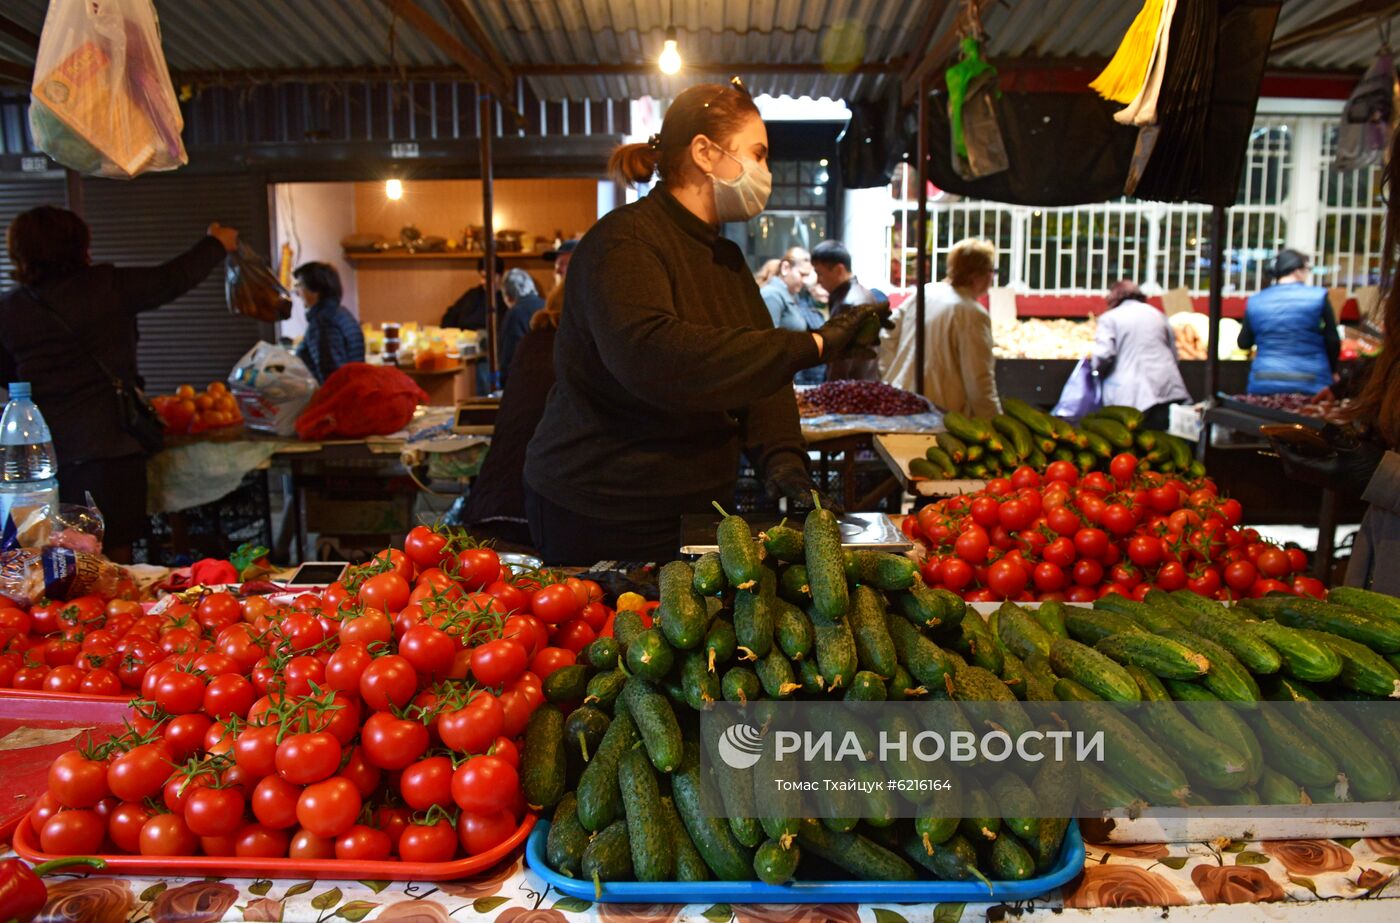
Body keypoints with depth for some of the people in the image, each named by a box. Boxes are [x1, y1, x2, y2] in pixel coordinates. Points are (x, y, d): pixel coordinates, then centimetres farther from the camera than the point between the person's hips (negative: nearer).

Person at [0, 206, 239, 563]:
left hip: (42, 450, 4)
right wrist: (217, 243, 19)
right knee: (114, 560, 4)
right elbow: (172, 279, 4)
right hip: (109, 446, -4)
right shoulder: (107, 286, -7)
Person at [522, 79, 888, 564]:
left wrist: (781, 456, -15)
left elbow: (761, 370, 6)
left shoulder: (726, 256, 12)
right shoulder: (624, 241, -16)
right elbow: (649, 355, -35)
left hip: (694, 504, 8)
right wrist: (811, 346, -33)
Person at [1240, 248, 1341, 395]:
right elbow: (1332, 341, -1)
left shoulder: (1255, 301, 4)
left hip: (1264, 385, 3)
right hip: (1308, 386, -3)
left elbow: (1244, 343, 13)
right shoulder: (1318, 297, -4)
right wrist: (1332, 370, 16)